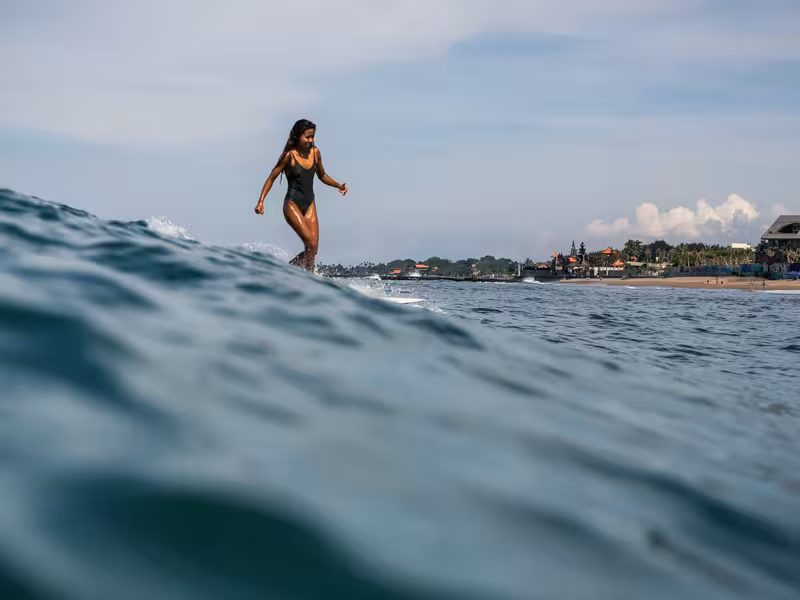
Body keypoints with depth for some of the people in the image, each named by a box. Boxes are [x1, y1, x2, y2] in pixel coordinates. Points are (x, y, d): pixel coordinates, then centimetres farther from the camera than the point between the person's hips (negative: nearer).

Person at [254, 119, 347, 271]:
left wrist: (338, 185, 3)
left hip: (309, 204, 6)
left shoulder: (315, 152, 4)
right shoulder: (289, 155, -9)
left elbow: (322, 176, 19)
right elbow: (272, 178, -4)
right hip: (292, 204, -6)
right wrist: (261, 201, -11)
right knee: (310, 243, -18)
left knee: (314, 248, -4)